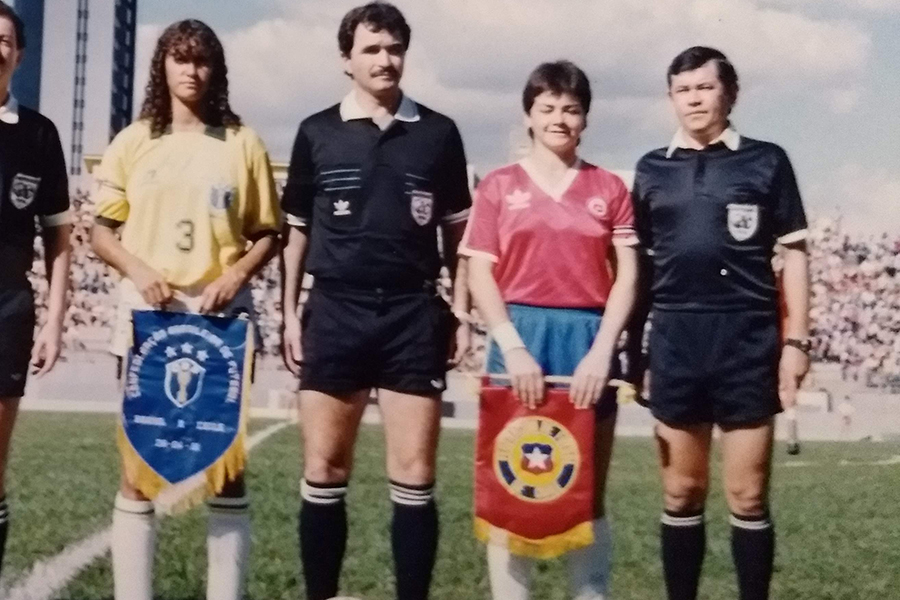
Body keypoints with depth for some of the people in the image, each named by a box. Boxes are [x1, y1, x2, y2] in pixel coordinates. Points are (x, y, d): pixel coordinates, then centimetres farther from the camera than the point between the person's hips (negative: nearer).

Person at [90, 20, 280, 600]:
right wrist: (138, 269, -9)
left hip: (221, 315, -1)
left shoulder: (242, 143, 5)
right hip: (147, 312, 1)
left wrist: (236, 275, -10)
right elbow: (101, 230, 9)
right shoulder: (134, 142, 7)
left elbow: (268, 233, 8)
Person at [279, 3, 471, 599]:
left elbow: (457, 230, 10)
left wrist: (460, 310, 4)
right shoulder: (317, 132, 5)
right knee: (324, 468, 5)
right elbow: (297, 230, 11)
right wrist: (291, 312, 6)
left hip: (414, 314, 0)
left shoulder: (438, 133, 5)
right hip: (335, 310, 1)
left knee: (414, 473, 0)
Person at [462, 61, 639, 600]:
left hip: (588, 340, 1)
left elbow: (627, 276, 3)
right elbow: (480, 273, 1)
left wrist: (601, 351, -9)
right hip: (519, 338, 0)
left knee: (588, 491, 7)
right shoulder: (499, 187, 7)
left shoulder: (610, 189, 8)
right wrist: (512, 347, -10)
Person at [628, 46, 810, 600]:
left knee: (748, 496, 1)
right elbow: (638, 263, 13)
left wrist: (796, 341, -3)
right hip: (675, 338, 2)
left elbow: (794, 253, 4)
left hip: (749, 337, -2)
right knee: (682, 493, 9)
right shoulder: (653, 170, 11)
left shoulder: (766, 161, 4)